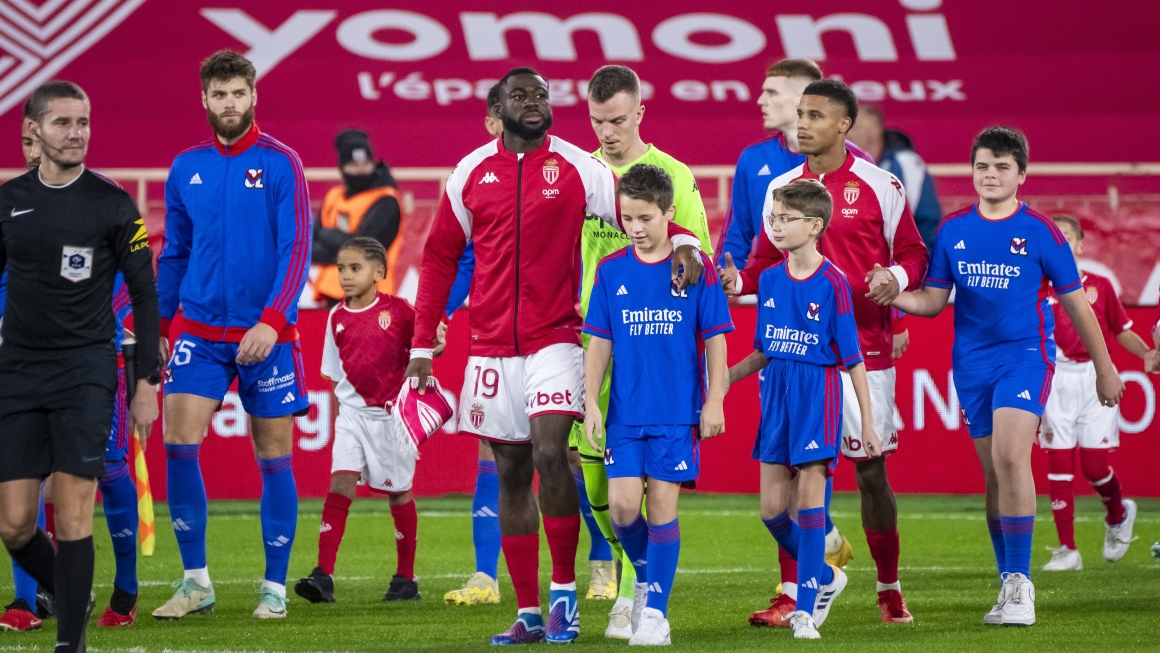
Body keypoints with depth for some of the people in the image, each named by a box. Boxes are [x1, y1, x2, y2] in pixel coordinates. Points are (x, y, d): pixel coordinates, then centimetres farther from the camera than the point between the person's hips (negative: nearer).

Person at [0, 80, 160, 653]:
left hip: (86, 370, -3)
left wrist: (147, 382, -4)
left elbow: (144, 295, 2)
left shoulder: (112, 204, -2)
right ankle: (73, 601, 24)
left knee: (72, 518, -10)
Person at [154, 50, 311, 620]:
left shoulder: (280, 165, -4)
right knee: (178, 444, -9)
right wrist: (157, 326, 10)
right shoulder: (186, 168, 8)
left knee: (273, 457, 2)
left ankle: (275, 587, 12)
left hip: (265, 335, -3)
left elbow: (296, 250, -10)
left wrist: (272, 321, -20)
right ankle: (196, 580, 1)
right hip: (200, 332, 3)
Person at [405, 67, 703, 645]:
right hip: (492, 347, 3)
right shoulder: (471, 173, 6)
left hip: (556, 337, -3)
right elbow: (439, 258, 13)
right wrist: (421, 343, 9)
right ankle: (528, 613, 11)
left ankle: (565, 591, -5)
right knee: (511, 473, 6)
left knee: (550, 452, -19)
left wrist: (681, 242, -25)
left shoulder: (576, 167, -1)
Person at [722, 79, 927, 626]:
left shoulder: (879, 186, -1)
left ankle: (889, 591, 14)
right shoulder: (781, 188, 9)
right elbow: (768, 261, 15)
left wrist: (895, 278, -18)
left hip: (864, 349, -3)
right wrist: (739, 279, -5)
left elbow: (914, 253, 4)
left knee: (870, 471, 1)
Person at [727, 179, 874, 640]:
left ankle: (805, 609, -5)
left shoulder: (832, 283, -9)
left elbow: (852, 358, -7)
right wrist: (724, 378, 4)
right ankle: (824, 576, 28)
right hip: (777, 392, 6)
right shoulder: (770, 280, 7)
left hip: (818, 391, -6)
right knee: (772, 507, 5)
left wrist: (868, 424, -6)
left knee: (810, 496, -8)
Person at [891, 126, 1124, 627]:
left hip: (1025, 354, -4)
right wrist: (892, 295, -13)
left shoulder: (1039, 231, -3)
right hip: (972, 361, 4)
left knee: (1010, 457, -21)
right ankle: (1010, 586, 16)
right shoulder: (953, 230, 5)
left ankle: (1020, 581, -18)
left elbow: (1075, 302, 4)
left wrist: (1104, 369, 9)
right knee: (993, 473, 8)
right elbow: (934, 299, 8)